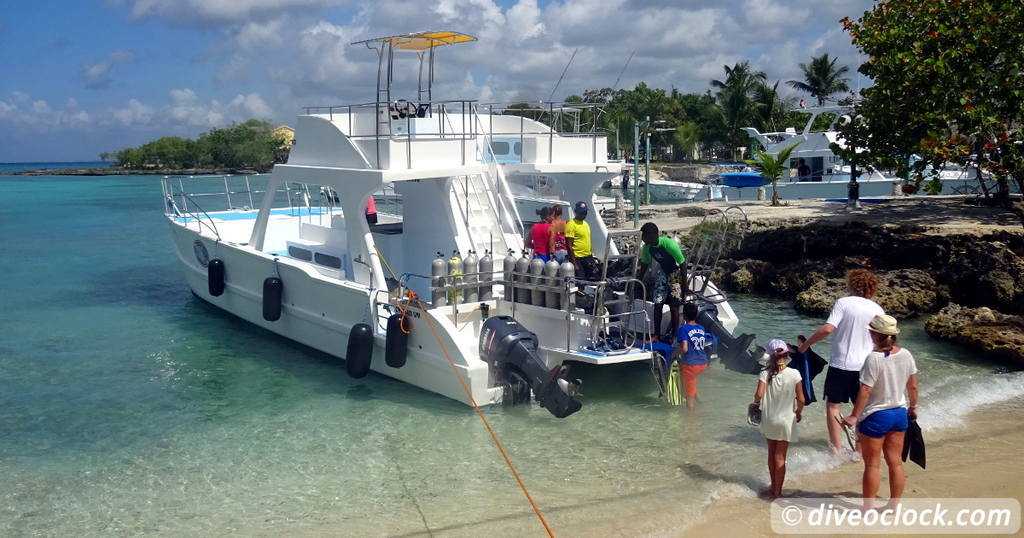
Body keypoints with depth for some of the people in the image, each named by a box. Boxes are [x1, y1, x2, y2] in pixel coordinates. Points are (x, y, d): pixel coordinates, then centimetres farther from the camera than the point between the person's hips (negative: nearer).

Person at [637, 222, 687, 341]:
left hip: (676, 274, -6)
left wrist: (684, 287, -22)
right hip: (663, 274, 6)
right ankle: (657, 335, 12)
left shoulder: (669, 244, -31)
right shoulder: (647, 247, -13)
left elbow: (683, 265, -24)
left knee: (674, 306, -5)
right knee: (657, 304, 3)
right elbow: (644, 265, 5)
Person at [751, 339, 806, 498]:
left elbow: (759, 394, -22)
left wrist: (756, 403, 0)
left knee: (772, 454, 19)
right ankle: (777, 493, 11)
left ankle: (774, 487, 32)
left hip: (768, 420, 2)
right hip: (786, 421, -2)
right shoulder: (794, 374, -12)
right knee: (780, 457, 7)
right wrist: (799, 412, 8)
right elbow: (801, 399, -11)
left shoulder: (765, 373, -11)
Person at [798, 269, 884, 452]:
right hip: (865, 366, 4)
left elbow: (828, 329, -19)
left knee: (833, 406, 8)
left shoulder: (844, 303, -9)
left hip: (841, 364, -4)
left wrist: (806, 344, -8)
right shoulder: (878, 310, 4)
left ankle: (837, 449, 6)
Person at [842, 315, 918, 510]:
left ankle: (868, 509, 17)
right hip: (900, 413, 6)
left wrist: (854, 416, -14)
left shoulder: (874, 358, -23)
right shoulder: (905, 355, -3)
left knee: (872, 464, 7)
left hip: (876, 417, -6)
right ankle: (893, 507, 26)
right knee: (896, 463, 15)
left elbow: (865, 391, -21)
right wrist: (913, 407, 22)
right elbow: (913, 386, 7)